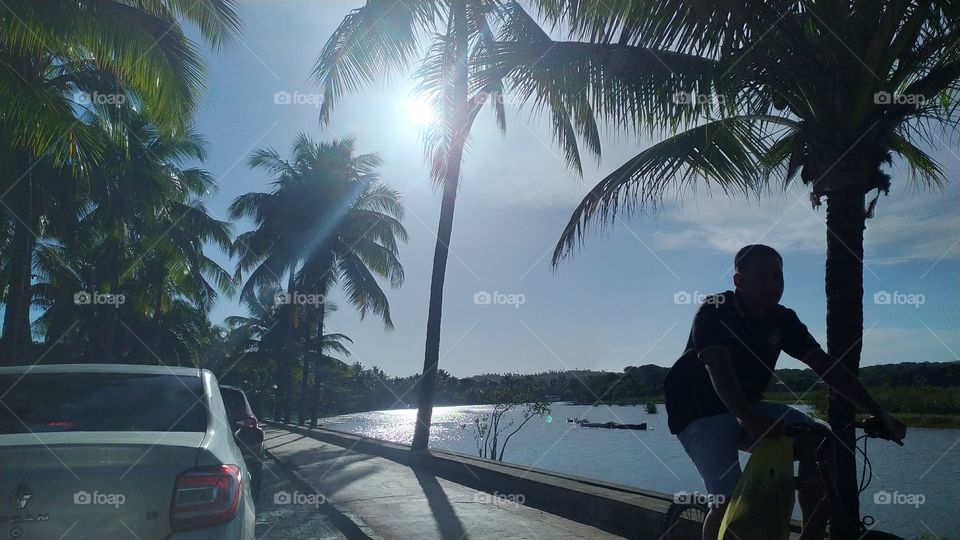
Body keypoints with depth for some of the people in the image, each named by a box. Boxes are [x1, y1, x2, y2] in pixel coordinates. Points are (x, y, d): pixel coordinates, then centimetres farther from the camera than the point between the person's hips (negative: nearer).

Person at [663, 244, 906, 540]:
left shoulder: (782, 319, -1)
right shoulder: (714, 312, -19)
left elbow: (825, 365, -5)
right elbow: (718, 368, -34)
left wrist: (879, 414, -14)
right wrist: (747, 418, -49)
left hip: (749, 407, 6)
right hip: (700, 413, -6)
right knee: (730, 499, -23)